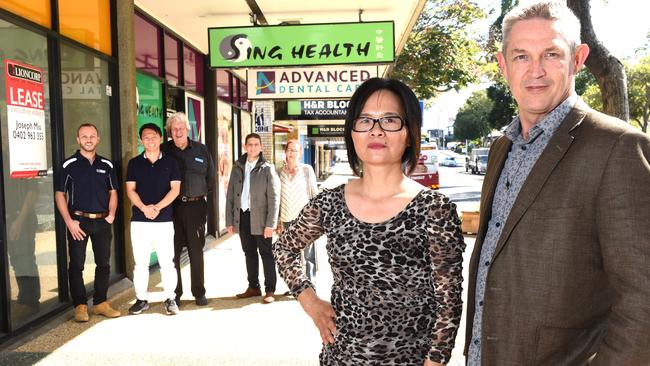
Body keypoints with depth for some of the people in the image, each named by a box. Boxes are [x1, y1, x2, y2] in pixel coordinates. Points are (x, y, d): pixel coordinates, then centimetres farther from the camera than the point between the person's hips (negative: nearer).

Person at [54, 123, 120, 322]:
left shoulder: (106, 165, 8)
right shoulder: (69, 164, -2)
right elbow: (59, 194, -2)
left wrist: (111, 215, 2)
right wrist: (69, 222, -10)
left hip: (102, 221, 4)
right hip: (78, 221, -3)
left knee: (104, 263, 9)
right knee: (76, 265, 2)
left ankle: (100, 303, 21)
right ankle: (80, 305, 13)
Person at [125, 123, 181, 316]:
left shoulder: (170, 162, 5)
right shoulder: (134, 163, 8)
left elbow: (175, 189, -2)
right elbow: (130, 190, 2)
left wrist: (157, 207, -14)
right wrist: (144, 208, -14)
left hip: (164, 220, -1)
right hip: (139, 220, 1)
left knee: (167, 262, 1)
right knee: (140, 262, 7)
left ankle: (170, 299, 12)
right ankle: (141, 299, 19)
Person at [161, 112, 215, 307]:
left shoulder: (201, 150, 6)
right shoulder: (164, 151, 3)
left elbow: (210, 177, 13)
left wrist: (202, 193, 10)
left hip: (195, 206, 1)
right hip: (171, 207, 0)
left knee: (196, 252, 7)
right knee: (173, 253, 5)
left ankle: (199, 293, 17)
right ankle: (175, 294, 16)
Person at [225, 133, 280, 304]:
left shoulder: (267, 169, -4)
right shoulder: (237, 167, 9)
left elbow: (274, 198, -9)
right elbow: (230, 196, 10)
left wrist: (270, 224, -15)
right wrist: (229, 221, 5)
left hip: (260, 218, -4)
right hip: (242, 217, 5)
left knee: (266, 254, 3)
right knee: (249, 254, 14)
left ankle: (270, 290, 13)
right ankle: (253, 287, 26)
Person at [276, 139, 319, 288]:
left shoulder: (307, 170, -1)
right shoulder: (280, 172, 6)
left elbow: (315, 193, 2)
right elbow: (277, 199, 10)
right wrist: (278, 222, 8)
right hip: (287, 220, 3)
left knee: (308, 255, -2)